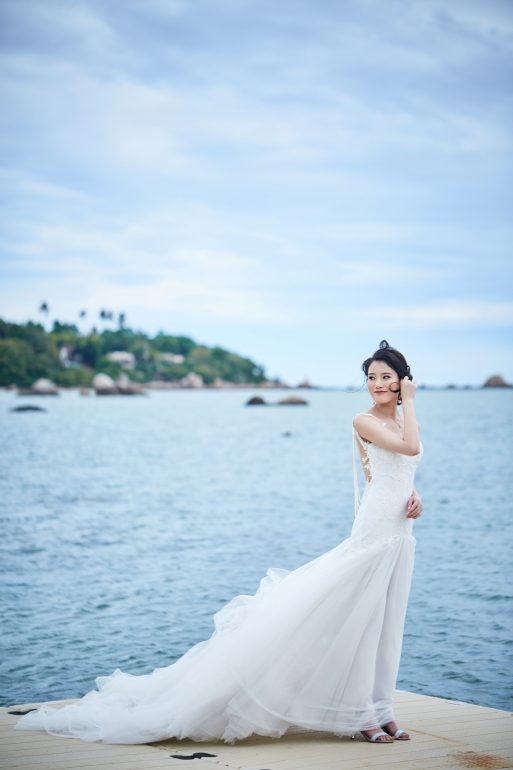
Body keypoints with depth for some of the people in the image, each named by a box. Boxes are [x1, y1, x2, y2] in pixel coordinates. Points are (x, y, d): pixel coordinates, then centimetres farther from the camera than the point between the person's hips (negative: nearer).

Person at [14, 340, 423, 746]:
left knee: (382, 625, 11)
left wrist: (415, 497, -1)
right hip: (373, 532, -7)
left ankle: (377, 713, 18)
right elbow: (409, 447, -18)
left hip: (399, 536, 7)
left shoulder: (406, 420, 16)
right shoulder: (365, 421, -6)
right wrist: (408, 402, -9)